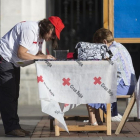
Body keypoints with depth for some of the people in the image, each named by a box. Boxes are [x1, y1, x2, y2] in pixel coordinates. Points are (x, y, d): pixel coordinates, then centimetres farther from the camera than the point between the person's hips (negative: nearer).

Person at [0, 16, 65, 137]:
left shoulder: (41, 34, 6)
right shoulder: (30, 30, -25)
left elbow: (38, 53, 6)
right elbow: (21, 54, -26)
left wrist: (47, 57, -15)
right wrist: (43, 58, -22)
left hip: (14, 63, 10)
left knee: (13, 95, 10)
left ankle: (14, 127, 13)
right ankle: (11, 128, -8)